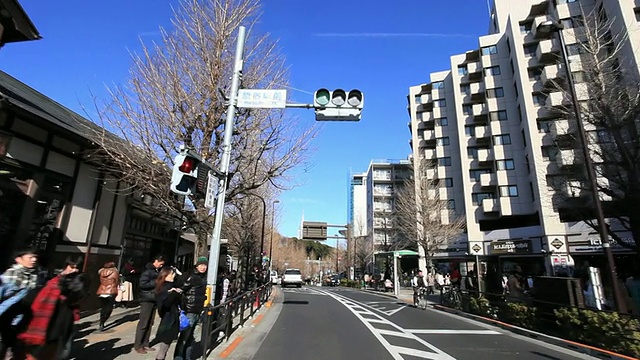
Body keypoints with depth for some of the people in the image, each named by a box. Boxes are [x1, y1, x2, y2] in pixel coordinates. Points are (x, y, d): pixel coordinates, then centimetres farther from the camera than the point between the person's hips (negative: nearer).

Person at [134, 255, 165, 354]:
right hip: (147, 300, -7)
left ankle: (145, 344, 17)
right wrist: (156, 282, -17)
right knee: (143, 323, -1)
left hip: (154, 299, 7)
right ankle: (137, 345, 9)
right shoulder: (148, 270, -11)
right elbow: (142, 284, -19)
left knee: (150, 323, 10)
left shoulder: (157, 271, 11)